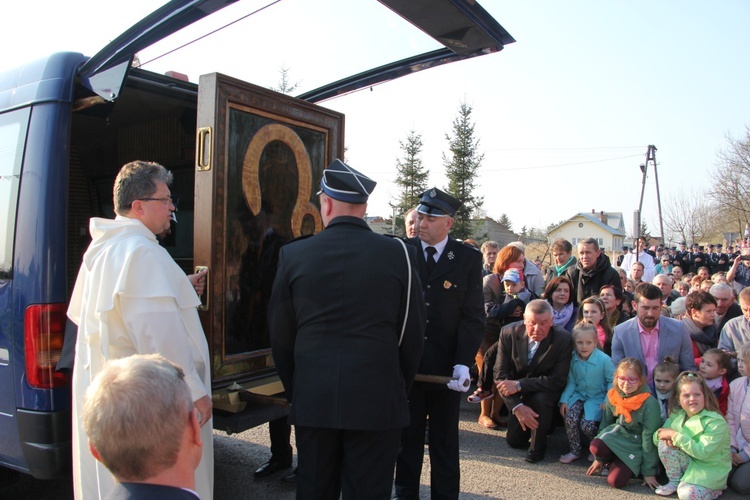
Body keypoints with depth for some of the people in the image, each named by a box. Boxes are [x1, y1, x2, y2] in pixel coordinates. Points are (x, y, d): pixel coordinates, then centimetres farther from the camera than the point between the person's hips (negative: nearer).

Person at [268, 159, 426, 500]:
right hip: (378, 401, -1)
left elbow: (280, 335, 5)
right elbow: (413, 334, 0)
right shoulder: (399, 254, -4)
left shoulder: (293, 255, -1)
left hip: (312, 400, 2)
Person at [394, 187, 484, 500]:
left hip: (446, 366, 0)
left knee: (445, 440, 14)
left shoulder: (469, 258, -3)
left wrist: (463, 363, -15)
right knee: (407, 437, 14)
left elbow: (473, 316, -6)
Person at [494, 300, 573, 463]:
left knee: (540, 399, -35)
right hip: (519, 394, 3)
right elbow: (500, 373, -17)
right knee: (514, 441, 5)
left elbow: (557, 380, -24)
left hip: (546, 391, -2)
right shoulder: (508, 333, -19)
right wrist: (517, 406, -29)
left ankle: (538, 447, -9)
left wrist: (519, 385, -31)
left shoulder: (563, 339, -24)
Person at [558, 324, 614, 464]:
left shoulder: (604, 360, -17)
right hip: (579, 395, 3)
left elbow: (612, 381, -8)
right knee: (570, 417, -21)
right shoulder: (572, 359, -7)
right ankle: (575, 451, 2)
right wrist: (564, 399, -10)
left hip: (597, 398, -3)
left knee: (587, 424, -21)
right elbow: (571, 382, -1)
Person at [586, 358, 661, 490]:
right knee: (596, 447, -30)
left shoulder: (649, 403, -21)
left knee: (615, 481, -21)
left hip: (636, 445, -4)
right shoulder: (612, 395, -7)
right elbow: (605, 423, 6)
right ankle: (611, 462, 4)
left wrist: (649, 472, -7)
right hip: (616, 434, 4)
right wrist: (599, 459, 12)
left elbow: (649, 439, -14)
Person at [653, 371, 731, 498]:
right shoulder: (677, 415, -1)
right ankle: (675, 482, 1)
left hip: (711, 469, -5)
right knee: (665, 443, -19)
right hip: (689, 463, 5)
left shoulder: (716, 422, -19)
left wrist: (676, 436, -28)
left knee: (687, 494, -27)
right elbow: (657, 436, -2)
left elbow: (703, 452, -28)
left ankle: (715, 488, 6)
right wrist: (666, 436, -25)